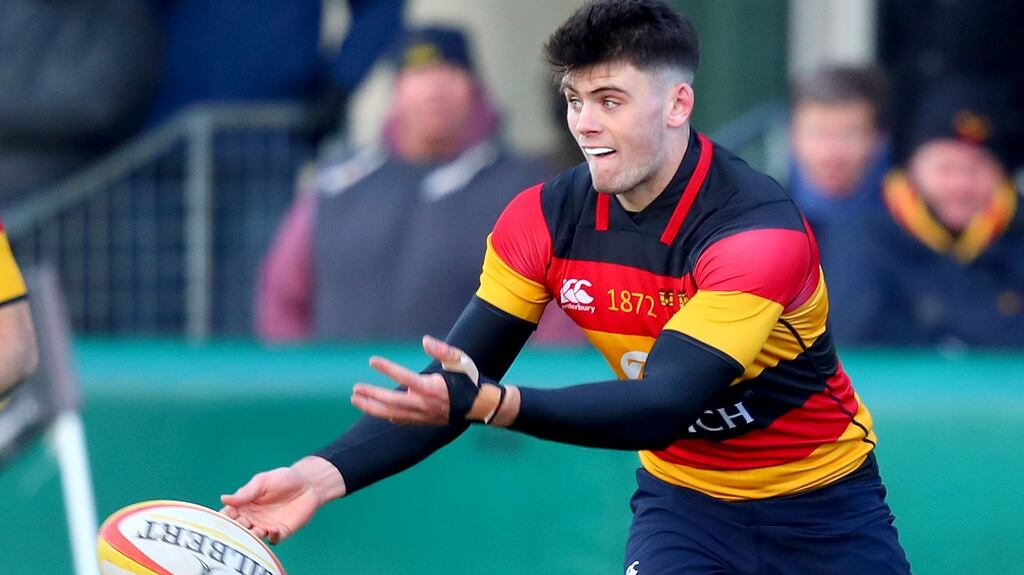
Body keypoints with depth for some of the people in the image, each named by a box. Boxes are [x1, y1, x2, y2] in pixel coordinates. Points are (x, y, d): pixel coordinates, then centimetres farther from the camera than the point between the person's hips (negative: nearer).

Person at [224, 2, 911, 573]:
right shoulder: (544, 219, -11)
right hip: (683, 495, 3)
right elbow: (453, 384, -11)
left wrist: (490, 403, -51)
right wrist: (325, 474, -29)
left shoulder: (759, 230, -27)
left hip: (822, 500, -3)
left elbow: (666, 405, -37)